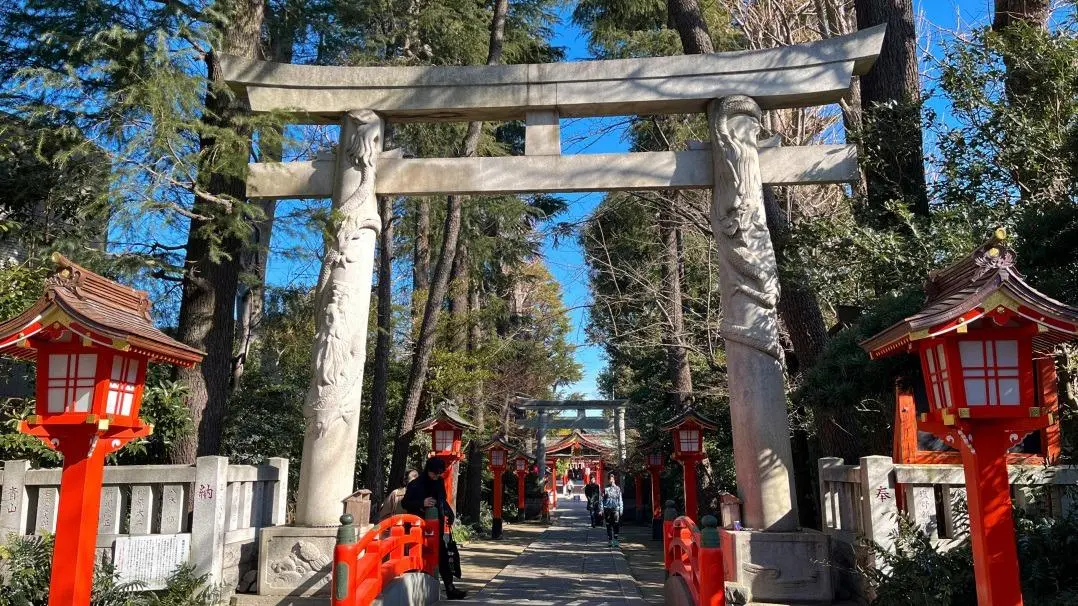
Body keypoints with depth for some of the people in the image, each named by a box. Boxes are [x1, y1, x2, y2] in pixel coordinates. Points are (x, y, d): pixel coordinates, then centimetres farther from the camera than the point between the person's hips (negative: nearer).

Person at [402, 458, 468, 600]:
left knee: (443, 557, 4)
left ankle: (449, 588, 7)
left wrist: (448, 514, 6)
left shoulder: (439, 483, 8)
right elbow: (405, 503, -7)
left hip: (437, 526, 5)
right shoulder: (415, 485, -8)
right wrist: (422, 503, -21)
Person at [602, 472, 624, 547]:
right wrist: (602, 509, 0)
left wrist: (621, 509, 5)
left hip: (615, 509, 0)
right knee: (609, 526, 4)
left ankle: (615, 540, -7)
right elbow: (602, 500, 7)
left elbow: (620, 500, 11)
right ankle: (610, 541, 11)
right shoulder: (605, 489, 7)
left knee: (616, 526, -10)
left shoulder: (618, 489, 9)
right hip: (607, 509, 0)